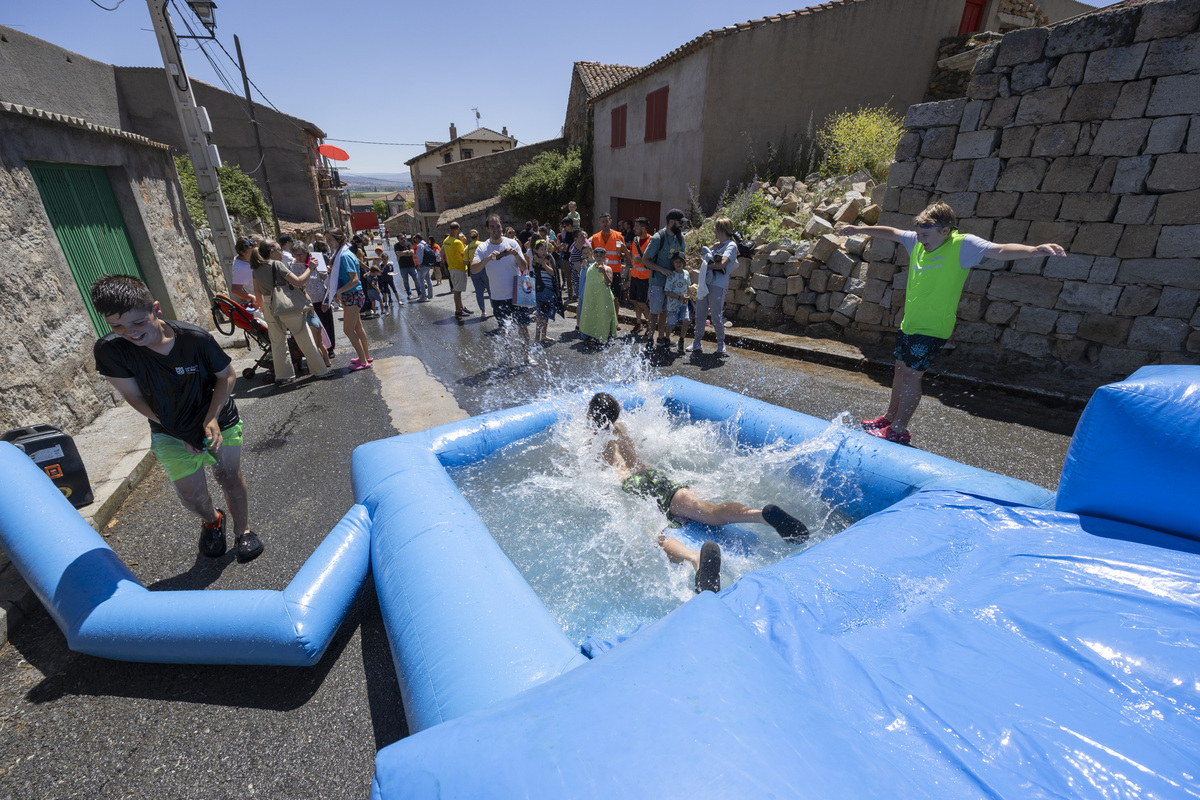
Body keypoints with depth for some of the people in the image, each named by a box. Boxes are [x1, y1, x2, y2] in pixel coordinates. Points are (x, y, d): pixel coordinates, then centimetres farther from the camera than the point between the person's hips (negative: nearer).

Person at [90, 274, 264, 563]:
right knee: (191, 495, 6)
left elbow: (227, 376, -10)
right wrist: (178, 434, -10)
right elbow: (133, 396, -8)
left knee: (230, 477, 8)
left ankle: (243, 530, 32)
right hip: (170, 433, 2)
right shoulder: (109, 350, -19)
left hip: (218, 422, -1)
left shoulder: (195, 339, -25)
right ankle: (211, 521, 41)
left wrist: (212, 417, -20)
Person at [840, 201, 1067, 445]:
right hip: (909, 322, 7)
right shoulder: (917, 241, 5)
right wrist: (858, 229, 27)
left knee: (911, 375, -6)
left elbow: (1000, 251, -24)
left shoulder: (962, 245, -13)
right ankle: (890, 416, 31)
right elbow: (890, 233, 20)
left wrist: (1034, 250, -42)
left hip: (933, 327, -7)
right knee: (901, 368, 16)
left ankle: (898, 430, 5)